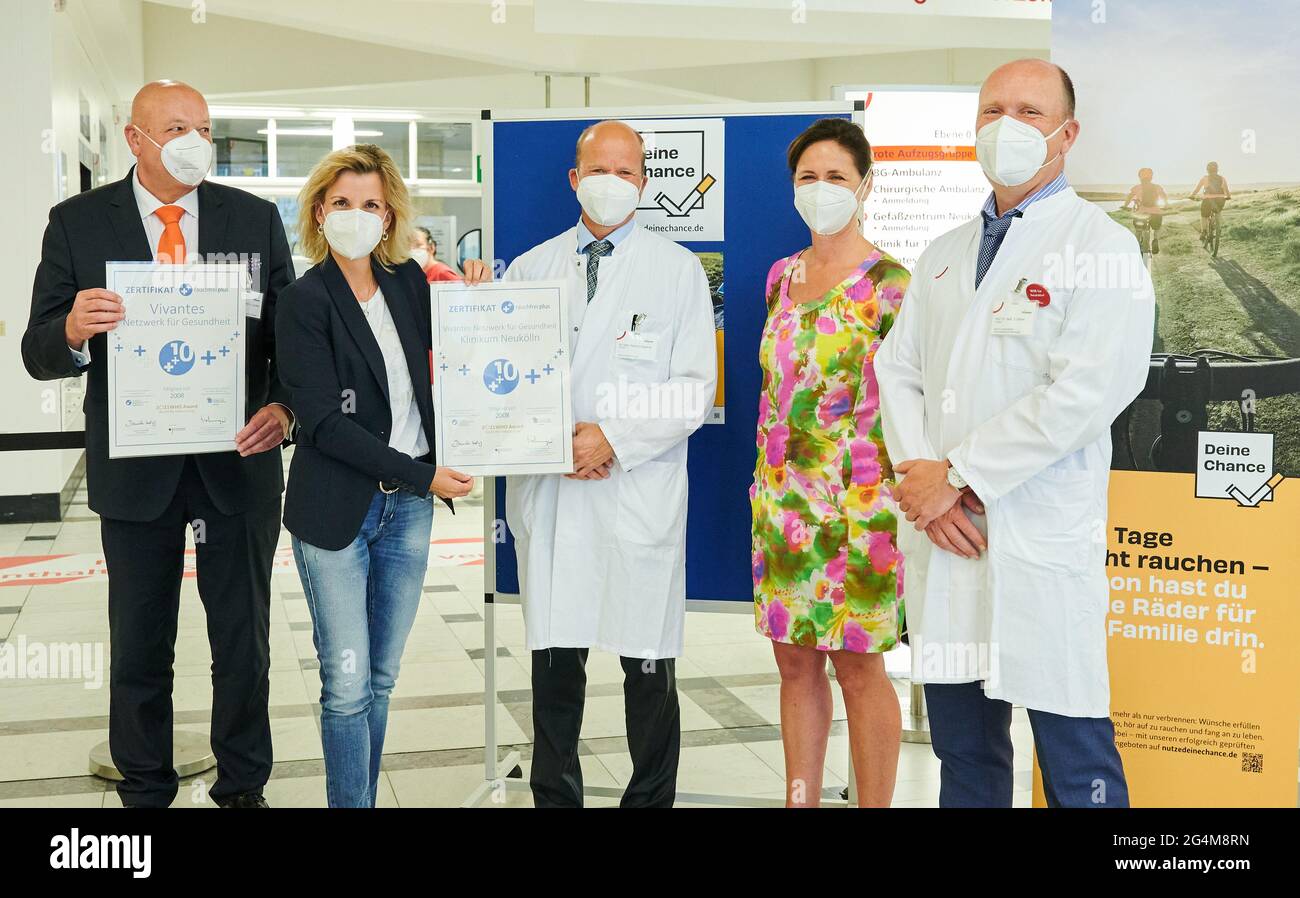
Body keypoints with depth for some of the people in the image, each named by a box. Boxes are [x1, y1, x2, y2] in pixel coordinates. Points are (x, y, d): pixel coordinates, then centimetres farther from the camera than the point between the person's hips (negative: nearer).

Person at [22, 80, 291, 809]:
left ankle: (243, 787, 29)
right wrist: (74, 329, -25)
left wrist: (284, 405, -16)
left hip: (239, 463, 1)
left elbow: (290, 332, 3)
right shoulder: (78, 223, -1)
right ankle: (144, 791, 31)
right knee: (140, 647, 13)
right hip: (136, 469, 0)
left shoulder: (256, 219, 2)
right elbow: (39, 353, -2)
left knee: (244, 641, 11)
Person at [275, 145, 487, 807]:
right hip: (337, 511, -5)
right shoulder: (305, 301, -8)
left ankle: (365, 796, 27)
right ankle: (350, 802, 14)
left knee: (381, 678, 14)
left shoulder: (408, 281, 6)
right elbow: (324, 423, -14)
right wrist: (421, 474, -16)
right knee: (348, 687, 0)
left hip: (408, 509, 5)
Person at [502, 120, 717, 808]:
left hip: (640, 493, -2)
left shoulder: (677, 269, 5)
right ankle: (553, 797, 22)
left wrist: (614, 438, -12)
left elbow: (696, 388, -1)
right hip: (546, 493, 2)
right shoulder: (529, 269, 13)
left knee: (649, 670, 4)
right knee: (553, 662, 8)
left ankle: (650, 798, 20)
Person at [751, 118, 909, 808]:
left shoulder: (889, 283, -8)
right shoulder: (782, 275, 11)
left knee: (858, 668, 1)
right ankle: (800, 800, 23)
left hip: (859, 504, -6)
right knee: (795, 661, 11)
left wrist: (905, 498, -11)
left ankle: (874, 804, 15)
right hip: (781, 498, 6)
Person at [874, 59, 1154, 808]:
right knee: (964, 754, 14)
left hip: (1041, 545, -6)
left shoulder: (1100, 246, -4)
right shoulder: (944, 256, 17)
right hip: (943, 536, 6)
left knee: (1076, 766, 0)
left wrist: (958, 475, -13)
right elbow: (897, 370, 12)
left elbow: (1088, 390, -15)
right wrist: (922, 479, -6)